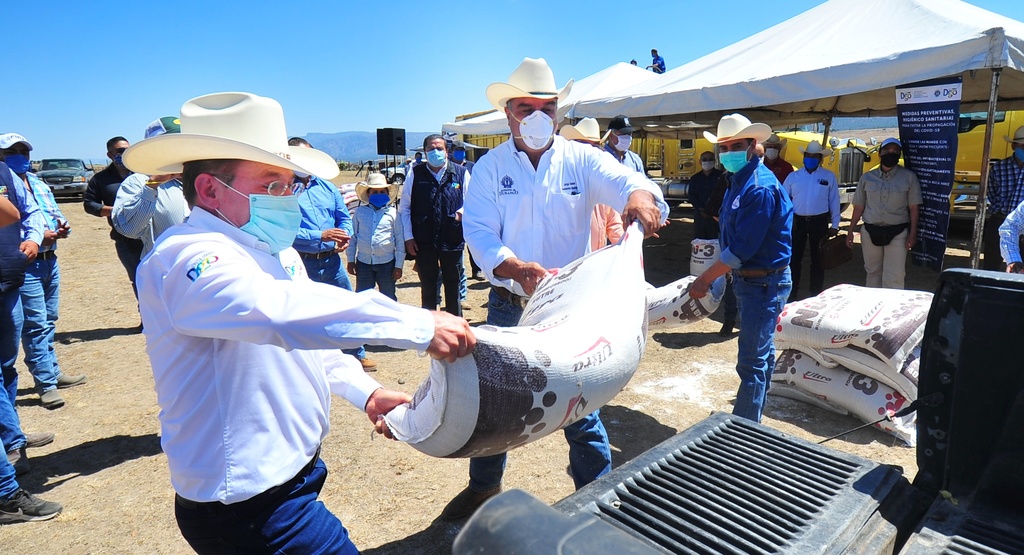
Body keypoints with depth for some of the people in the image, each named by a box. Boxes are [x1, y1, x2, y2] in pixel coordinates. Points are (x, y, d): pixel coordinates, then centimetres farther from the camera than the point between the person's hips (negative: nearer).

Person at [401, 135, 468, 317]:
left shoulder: (460, 173, 1)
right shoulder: (415, 174, 3)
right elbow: (404, 207, 6)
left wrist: (461, 212, -10)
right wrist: (408, 237, 1)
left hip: (452, 240, 0)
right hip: (424, 241, 1)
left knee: (453, 286, 12)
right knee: (427, 288, 13)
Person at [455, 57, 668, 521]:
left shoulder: (581, 159, -1)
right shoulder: (489, 167, -2)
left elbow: (627, 182, -15)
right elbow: (480, 232, -13)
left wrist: (640, 196, -41)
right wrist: (516, 269, -32)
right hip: (508, 305, 1)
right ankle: (484, 486, 41)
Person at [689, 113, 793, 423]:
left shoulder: (761, 187, -21)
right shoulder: (738, 182, 11)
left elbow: (744, 246, -25)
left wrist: (705, 279, -19)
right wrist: (719, 274, 13)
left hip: (764, 283, -10)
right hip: (746, 279, 10)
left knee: (751, 361, -7)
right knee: (760, 353, 21)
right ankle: (753, 416, 36)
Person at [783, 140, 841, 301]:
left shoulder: (829, 177, 3)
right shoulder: (793, 176, 4)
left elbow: (834, 201, 3)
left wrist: (834, 225, 1)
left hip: (819, 222, 0)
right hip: (797, 221, 0)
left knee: (818, 259, 9)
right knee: (794, 258, 4)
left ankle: (816, 296, 19)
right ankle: (791, 294, 13)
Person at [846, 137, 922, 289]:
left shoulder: (909, 177, 0)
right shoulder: (867, 177, 6)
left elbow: (913, 207, 0)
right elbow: (859, 207, 8)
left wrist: (913, 234, -6)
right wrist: (850, 231, 4)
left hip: (897, 233, -2)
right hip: (871, 231, 2)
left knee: (894, 277, -5)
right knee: (873, 272, 13)